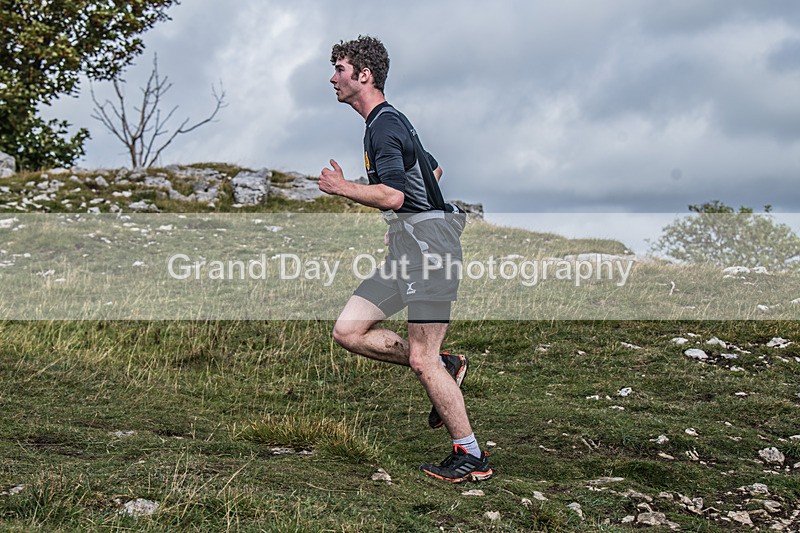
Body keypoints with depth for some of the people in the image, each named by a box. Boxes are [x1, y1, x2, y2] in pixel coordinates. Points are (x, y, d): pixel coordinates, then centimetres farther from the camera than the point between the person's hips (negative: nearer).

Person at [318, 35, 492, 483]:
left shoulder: (385, 125, -13)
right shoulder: (389, 120, 19)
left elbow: (392, 195, -24)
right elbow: (434, 168, 31)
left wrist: (342, 188, -10)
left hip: (427, 243, -10)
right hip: (408, 246, 10)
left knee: (421, 359, -9)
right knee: (349, 331, 4)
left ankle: (471, 456, 2)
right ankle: (444, 366, 13)